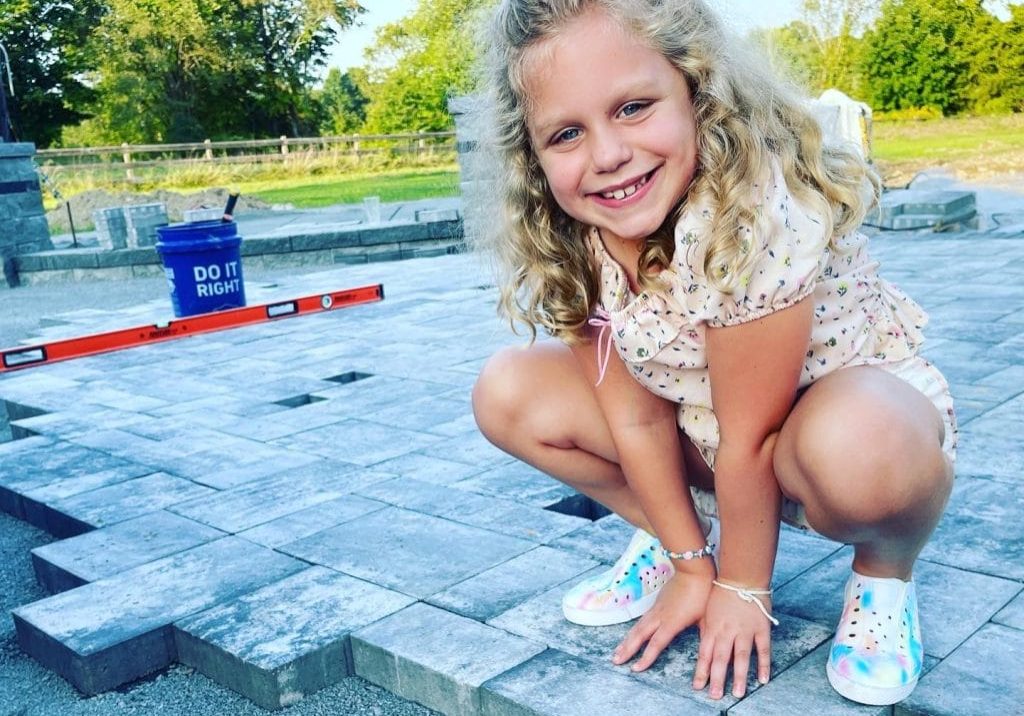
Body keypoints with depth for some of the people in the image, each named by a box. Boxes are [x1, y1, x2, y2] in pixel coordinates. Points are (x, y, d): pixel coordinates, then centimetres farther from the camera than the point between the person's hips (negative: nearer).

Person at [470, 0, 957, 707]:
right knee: (507, 392, -9)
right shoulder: (570, 239, -15)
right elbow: (636, 414, -10)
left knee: (855, 444, -42)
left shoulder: (752, 219, -34)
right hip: (710, 436, 6)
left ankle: (886, 576, -6)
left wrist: (743, 589, -13)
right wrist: (691, 565, -7)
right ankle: (670, 541, 10)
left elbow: (749, 441, -25)